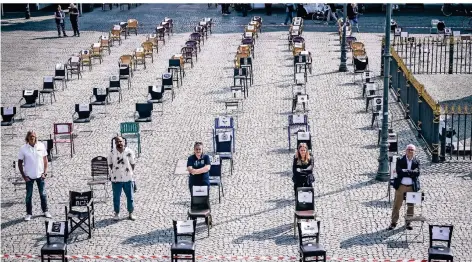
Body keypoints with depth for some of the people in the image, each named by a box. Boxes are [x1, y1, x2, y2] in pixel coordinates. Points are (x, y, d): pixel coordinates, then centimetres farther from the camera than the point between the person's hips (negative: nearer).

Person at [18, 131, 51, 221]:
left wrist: (45, 172, -3)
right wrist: (24, 176, -6)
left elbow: (45, 159, 4)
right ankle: (29, 213, 18)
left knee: (43, 194, 11)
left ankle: (45, 211, 25)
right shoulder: (23, 148, -8)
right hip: (29, 176, -1)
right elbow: (20, 163, -2)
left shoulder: (41, 146, -5)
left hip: (40, 175, 1)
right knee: (28, 196, 7)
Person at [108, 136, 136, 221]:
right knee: (116, 197, 7)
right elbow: (110, 164, 8)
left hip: (128, 178, 0)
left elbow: (133, 163, 4)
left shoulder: (129, 152, -5)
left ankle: (131, 213, 21)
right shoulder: (112, 153, -4)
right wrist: (114, 171, 1)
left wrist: (131, 172, 1)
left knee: (130, 196, 8)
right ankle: (117, 213, 21)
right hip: (116, 179, 0)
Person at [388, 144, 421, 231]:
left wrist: (405, 171, -12)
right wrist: (411, 172, -14)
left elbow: (417, 173, -9)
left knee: (411, 205, 7)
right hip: (401, 185, -1)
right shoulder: (400, 160, 1)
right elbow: (399, 171, -13)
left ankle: (408, 222, 18)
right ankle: (393, 222, 10)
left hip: (412, 186, 1)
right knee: (397, 205, 2)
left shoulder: (416, 162, 5)